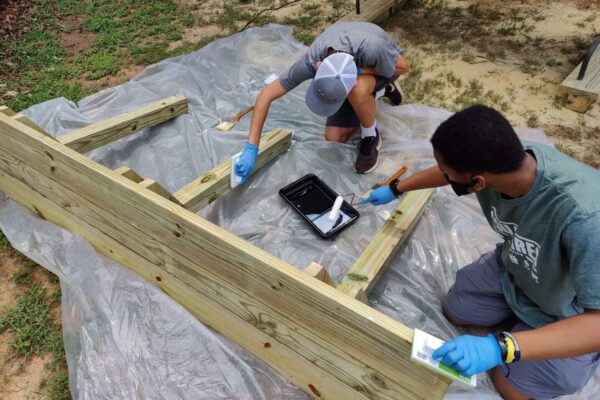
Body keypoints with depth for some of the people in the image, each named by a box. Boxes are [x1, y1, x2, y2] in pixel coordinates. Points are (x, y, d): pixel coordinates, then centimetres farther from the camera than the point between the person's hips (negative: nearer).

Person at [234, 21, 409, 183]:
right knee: (334, 138, 1)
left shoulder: (371, 49, -44)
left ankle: (370, 136, -7)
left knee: (358, 90, -39)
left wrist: (359, 71, -37)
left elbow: (403, 67, -22)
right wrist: (251, 149, -31)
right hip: (357, 69, 4)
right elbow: (265, 96, -27)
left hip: (381, 65, -4)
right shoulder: (311, 61, -35)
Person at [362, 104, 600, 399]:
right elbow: (447, 172, -3)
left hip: (567, 313, -5)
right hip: (513, 267, 5)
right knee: (453, 312, 10)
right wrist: (395, 190, 11)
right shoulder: (500, 158, -26)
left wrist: (500, 347, -53)